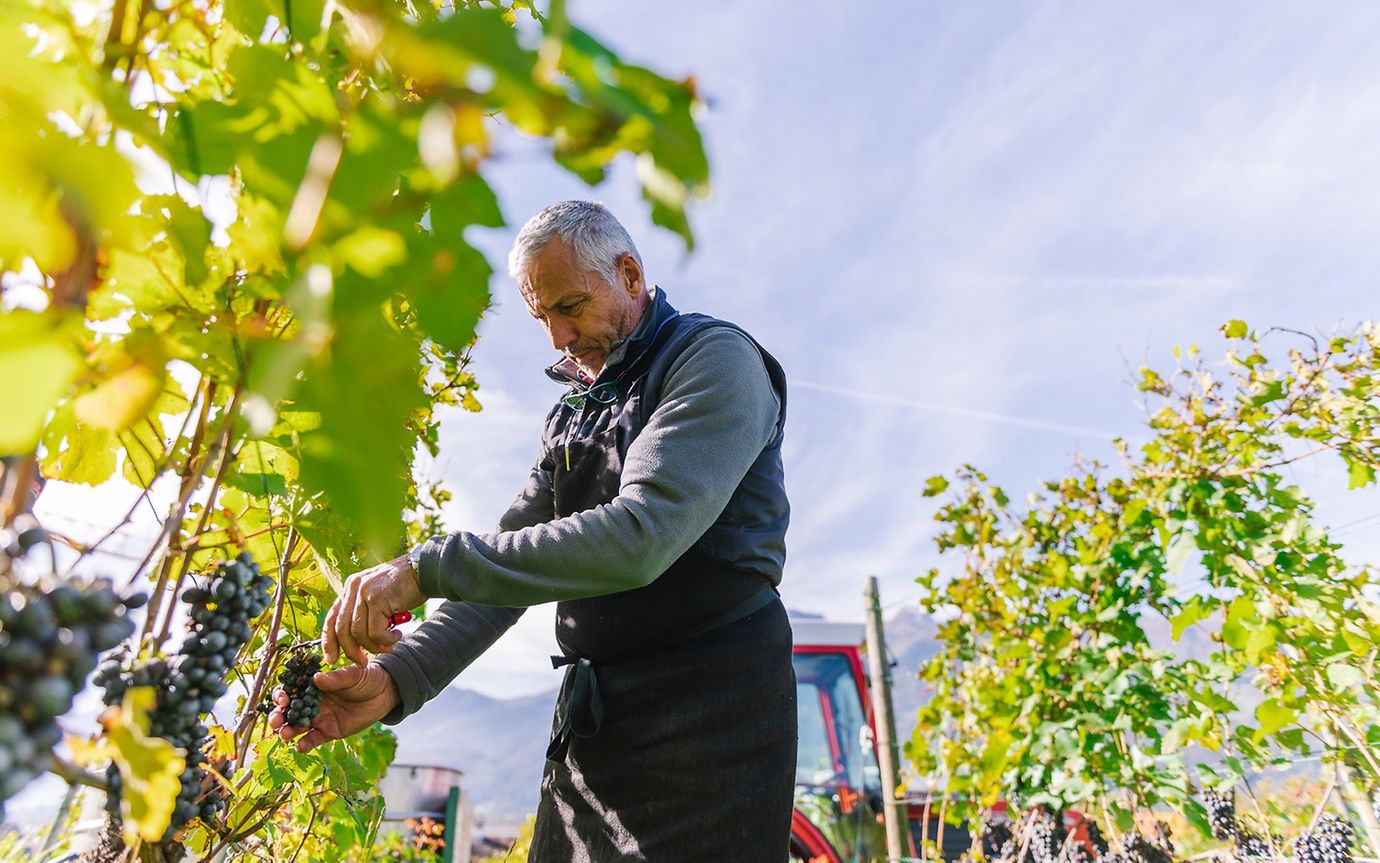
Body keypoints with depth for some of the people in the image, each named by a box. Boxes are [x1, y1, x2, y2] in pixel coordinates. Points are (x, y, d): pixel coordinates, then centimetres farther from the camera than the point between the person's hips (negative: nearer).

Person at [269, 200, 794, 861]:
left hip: (707, 708, -7)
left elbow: (639, 536, -25)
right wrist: (398, 677, -7)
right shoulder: (572, 415, 15)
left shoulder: (717, 359, -10)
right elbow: (511, 565, 8)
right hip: (591, 719, 7)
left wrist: (427, 567, -24)